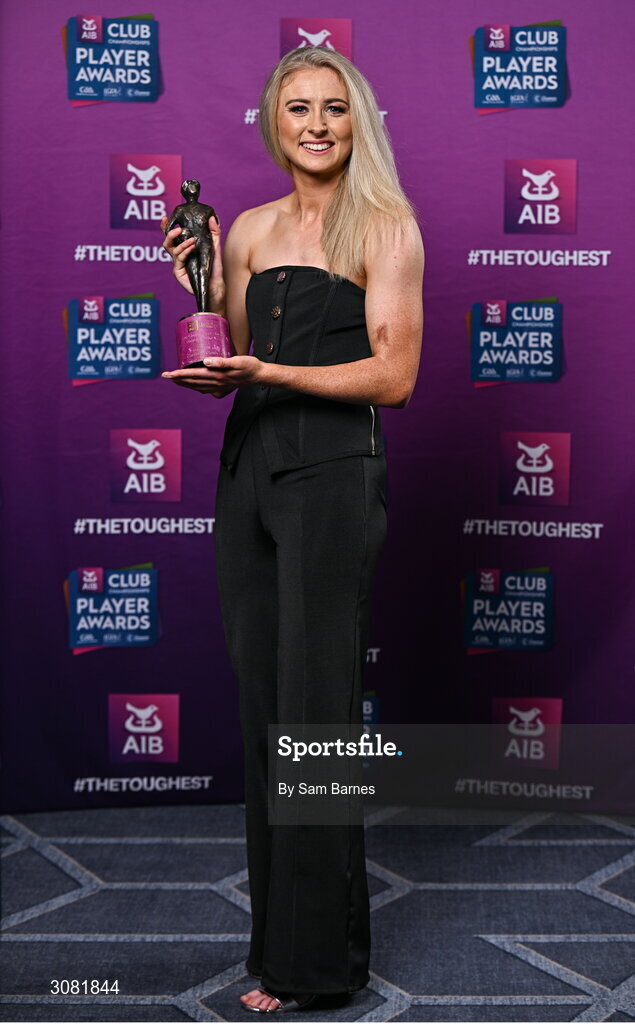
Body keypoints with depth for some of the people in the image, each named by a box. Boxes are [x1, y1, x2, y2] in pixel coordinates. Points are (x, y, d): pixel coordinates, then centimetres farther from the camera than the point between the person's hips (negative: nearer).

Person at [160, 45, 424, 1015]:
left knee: (316, 705, -3)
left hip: (333, 473, -6)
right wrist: (202, 286, 4)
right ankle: (276, 933, 24)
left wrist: (267, 371, -16)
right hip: (249, 469, 6)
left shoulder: (386, 227, -1)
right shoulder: (250, 229, 16)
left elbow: (394, 377, -9)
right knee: (261, 703, 9)